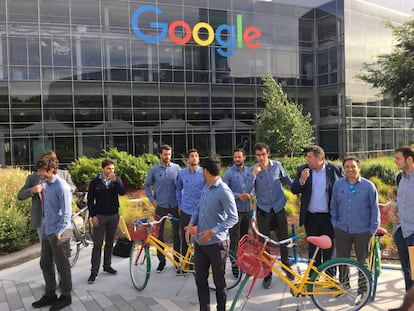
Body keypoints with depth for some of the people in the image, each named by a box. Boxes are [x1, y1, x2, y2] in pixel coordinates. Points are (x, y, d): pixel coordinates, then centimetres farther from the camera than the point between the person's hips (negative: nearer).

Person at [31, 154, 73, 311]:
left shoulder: (61, 186, -19)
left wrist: (59, 232, -16)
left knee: (62, 265, 5)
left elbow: (66, 212, -18)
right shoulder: (45, 184, 5)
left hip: (59, 232, -8)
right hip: (46, 230, 8)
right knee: (45, 264, 17)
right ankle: (50, 295, 32)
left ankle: (65, 296, 21)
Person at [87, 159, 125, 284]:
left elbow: (122, 192, -14)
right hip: (100, 216, -3)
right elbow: (90, 200, -1)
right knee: (97, 244, -2)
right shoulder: (95, 182, -4)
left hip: (114, 215, 3)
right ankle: (94, 271, 3)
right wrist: (93, 215, -7)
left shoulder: (117, 180, 2)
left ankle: (107, 265, 27)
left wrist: (114, 181, -27)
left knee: (109, 243, 14)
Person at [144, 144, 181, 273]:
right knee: (159, 234, 5)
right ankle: (161, 260, 18)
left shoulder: (176, 168, -1)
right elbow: (146, 185, 8)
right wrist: (152, 199, 0)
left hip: (175, 206, 0)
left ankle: (177, 259, 19)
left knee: (176, 233, 6)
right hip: (160, 206, 0)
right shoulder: (154, 170, -2)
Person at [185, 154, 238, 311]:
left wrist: (212, 231, -25)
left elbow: (233, 218, -18)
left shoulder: (223, 191, -17)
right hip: (199, 242, 7)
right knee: (200, 279, 13)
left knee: (219, 280, 10)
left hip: (216, 243, -7)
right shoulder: (205, 188, 7)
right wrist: (191, 224, -1)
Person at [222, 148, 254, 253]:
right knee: (234, 238, -3)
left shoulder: (250, 171, 6)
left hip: (247, 209, 4)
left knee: (244, 237, 16)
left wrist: (250, 195, -10)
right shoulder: (229, 173, -6)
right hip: (235, 209, -4)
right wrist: (238, 195, -17)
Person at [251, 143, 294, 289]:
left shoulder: (277, 166, -3)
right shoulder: (253, 170, -8)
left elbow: (286, 179, 16)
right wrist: (254, 174, -26)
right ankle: (267, 274, 18)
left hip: (278, 208, 1)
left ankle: (286, 267, 35)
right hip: (263, 211, -1)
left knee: (284, 240, 10)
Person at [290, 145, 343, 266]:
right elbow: (294, 190, -1)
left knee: (329, 247, 11)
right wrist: (302, 180, -20)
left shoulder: (335, 169, -6)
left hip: (329, 216, -2)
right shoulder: (302, 170, 0)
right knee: (313, 247, 15)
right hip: (310, 217, 2)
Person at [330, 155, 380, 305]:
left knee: (363, 262, 10)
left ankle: (363, 290, 27)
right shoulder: (338, 184, -1)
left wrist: (372, 230, -3)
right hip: (342, 231, 3)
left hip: (362, 232, -2)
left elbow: (374, 209, -2)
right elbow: (334, 205, 9)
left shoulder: (368, 186, -7)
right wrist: (335, 223, 6)